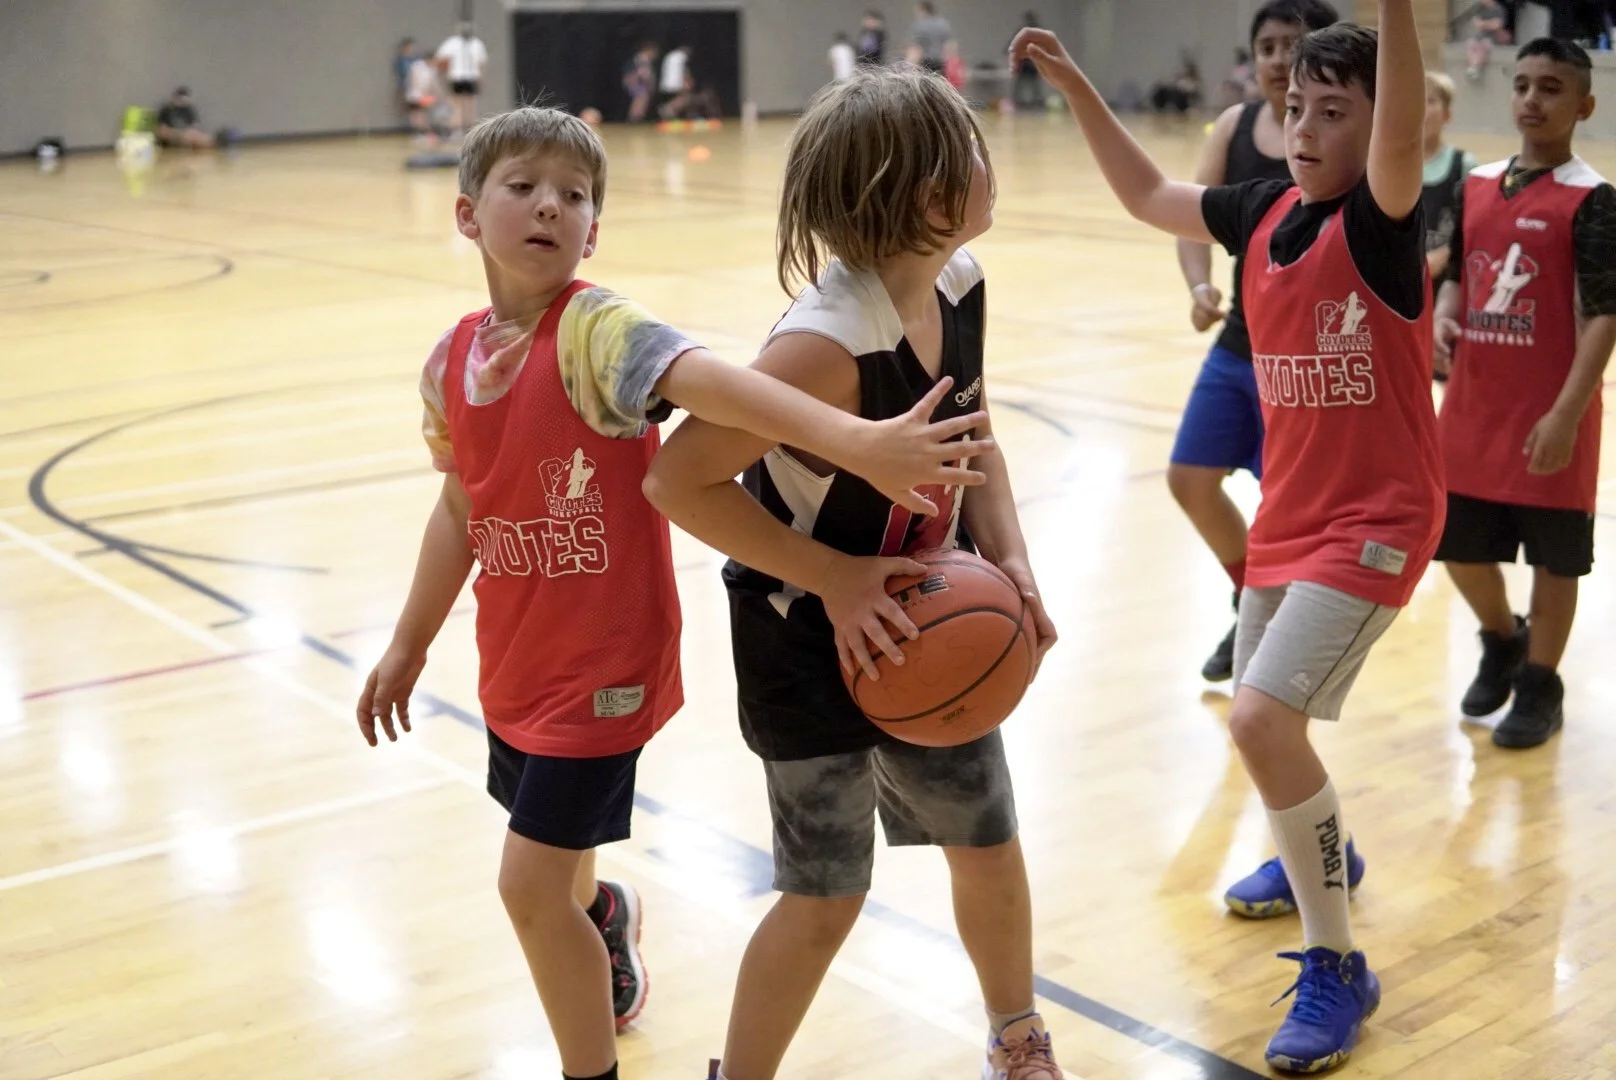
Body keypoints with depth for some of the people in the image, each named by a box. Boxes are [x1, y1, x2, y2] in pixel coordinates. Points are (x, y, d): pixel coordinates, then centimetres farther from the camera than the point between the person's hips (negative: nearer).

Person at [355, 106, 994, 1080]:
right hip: (515, 662, 6)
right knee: (553, 863, 24)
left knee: (531, 882, -4)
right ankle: (605, 919, 61)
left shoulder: (594, 331, -21)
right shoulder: (451, 361, -2)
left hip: (605, 660, -6)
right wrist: (410, 645, 19)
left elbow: (713, 378, -40)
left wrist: (854, 438, -57)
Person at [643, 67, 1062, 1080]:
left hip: (925, 625, 7)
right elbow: (679, 479, -29)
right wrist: (835, 578, -27)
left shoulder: (959, 281, -8)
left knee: (988, 844, 18)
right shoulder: (828, 344, -32)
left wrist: (1011, 562, -7)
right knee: (827, 895, 2)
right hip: (812, 642, -7)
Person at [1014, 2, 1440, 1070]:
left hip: (1375, 521, -8)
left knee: (1263, 718, -20)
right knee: (1266, 722, 20)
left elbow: (1402, 141, -40)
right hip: (1287, 515, 8)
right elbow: (1150, 195, 16)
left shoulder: (1381, 219, -17)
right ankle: (1322, 852, 53)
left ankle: (1336, 968, -2)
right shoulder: (1263, 210, 1)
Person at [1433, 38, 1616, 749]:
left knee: (1553, 557, 7)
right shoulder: (1478, 186, 7)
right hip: (1473, 409, 6)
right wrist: (1443, 322, -5)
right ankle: (1502, 641, 41)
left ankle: (1539, 686, 23)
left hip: (1547, 416, -6)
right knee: (1460, 546, 14)